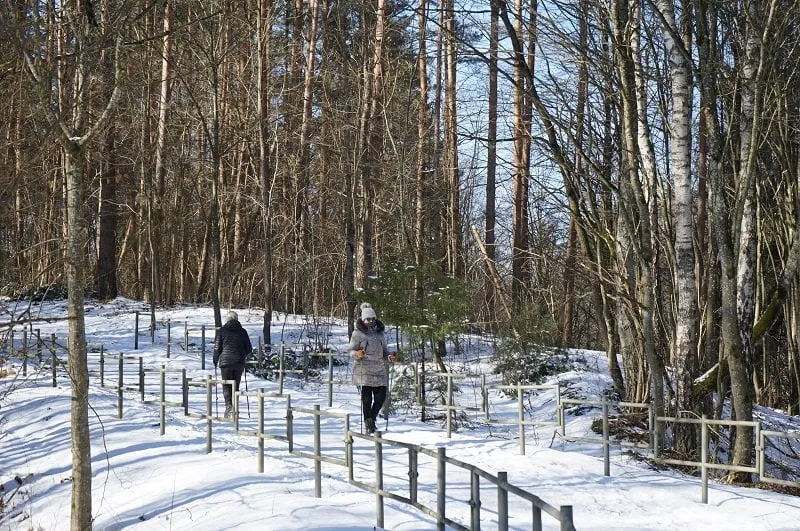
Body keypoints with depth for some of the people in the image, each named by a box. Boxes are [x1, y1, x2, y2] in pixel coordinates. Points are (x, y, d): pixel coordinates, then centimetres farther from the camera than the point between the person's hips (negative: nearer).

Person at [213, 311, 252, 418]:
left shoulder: (222, 331, -2)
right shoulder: (242, 332, 3)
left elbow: (217, 347, -2)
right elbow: (249, 349, 7)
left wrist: (215, 361, 13)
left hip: (226, 361, -2)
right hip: (239, 362, 2)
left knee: (226, 385, 0)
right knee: (235, 385, 12)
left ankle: (229, 405, -20)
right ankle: (234, 407, 13)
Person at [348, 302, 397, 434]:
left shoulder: (379, 332, 14)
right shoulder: (358, 333, -2)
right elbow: (351, 350, -3)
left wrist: (390, 356, 2)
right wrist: (356, 354, -24)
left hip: (379, 370, 5)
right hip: (364, 370, -5)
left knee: (381, 396, 0)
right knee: (366, 397, -5)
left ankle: (372, 418, 21)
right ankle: (368, 423, 2)